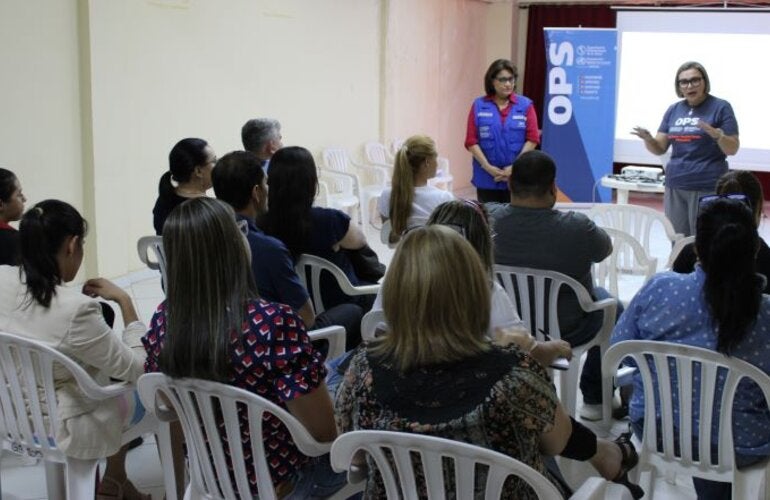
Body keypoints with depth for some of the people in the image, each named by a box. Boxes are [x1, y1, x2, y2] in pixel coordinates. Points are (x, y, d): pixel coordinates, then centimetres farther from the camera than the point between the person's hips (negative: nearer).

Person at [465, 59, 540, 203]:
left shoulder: (525, 105, 3)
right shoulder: (479, 106, 3)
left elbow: (532, 139, -1)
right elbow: (471, 141, 0)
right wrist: (487, 167, -10)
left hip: (517, 178, 0)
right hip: (487, 178, 1)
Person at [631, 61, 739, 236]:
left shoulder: (721, 107, -3)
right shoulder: (674, 109, 11)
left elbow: (732, 149, -6)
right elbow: (660, 148, 10)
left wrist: (717, 134, -25)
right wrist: (648, 138, -11)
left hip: (707, 188, -5)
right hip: (675, 187, 5)